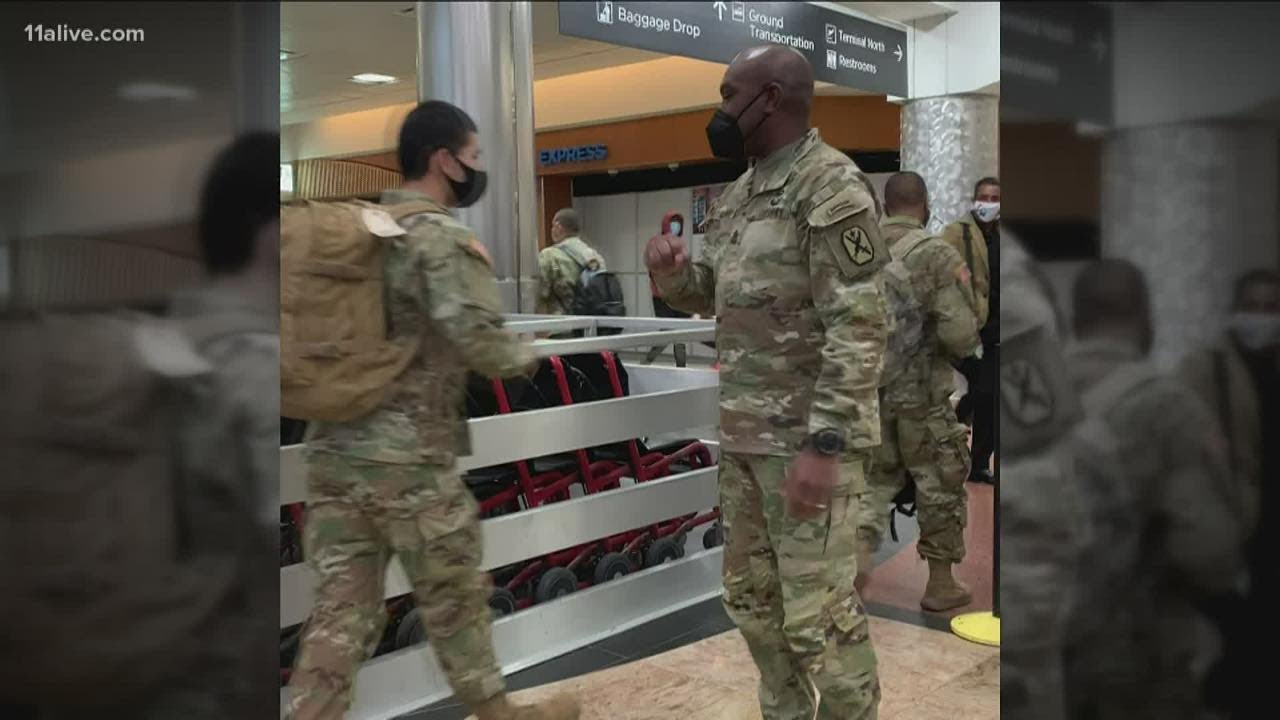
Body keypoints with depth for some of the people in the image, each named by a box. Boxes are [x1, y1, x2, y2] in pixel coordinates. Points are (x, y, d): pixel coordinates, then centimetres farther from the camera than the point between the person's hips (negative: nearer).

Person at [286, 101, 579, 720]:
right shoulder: (441, 235, -12)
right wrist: (524, 358, -3)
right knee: (454, 598, 12)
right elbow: (477, 338, -23)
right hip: (407, 456, -7)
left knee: (341, 609, 10)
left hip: (332, 448, 7)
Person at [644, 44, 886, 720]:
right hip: (743, 434, 9)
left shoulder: (831, 187, -13)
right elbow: (711, 296, 23)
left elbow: (859, 328, -19)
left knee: (818, 613, -2)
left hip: (805, 438, -8)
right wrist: (671, 271, 0)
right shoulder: (735, 196, 13)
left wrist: (824, 445, -23)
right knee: (752, 598, 17)